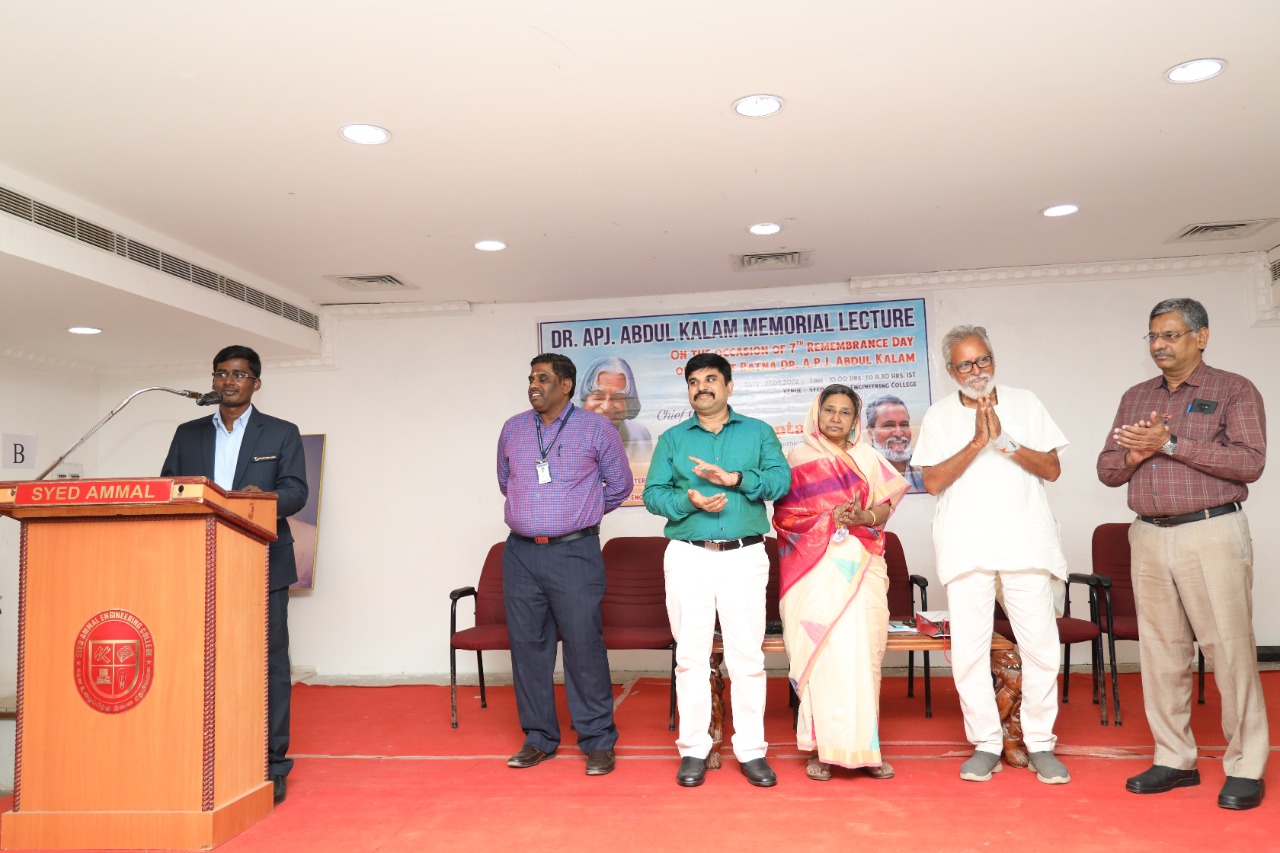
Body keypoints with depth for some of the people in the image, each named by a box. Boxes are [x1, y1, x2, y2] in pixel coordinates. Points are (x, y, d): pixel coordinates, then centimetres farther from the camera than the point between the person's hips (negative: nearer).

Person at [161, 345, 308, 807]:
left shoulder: (282, 434, 6)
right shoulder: (188, 434, 16)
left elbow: (296, 492, -4)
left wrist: (264, 499, -25)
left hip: (261, 566, -3)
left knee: (268, 661, -1)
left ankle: (271, 764, 6)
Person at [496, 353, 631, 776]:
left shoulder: (596, 429, 0)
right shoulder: (513, 429, 10)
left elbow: (619, 485, 10)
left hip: (574, 553, -4)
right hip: (520, 553, 4)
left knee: (584, 645, -4)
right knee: (527, 645, 8)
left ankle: (598, 741, 9)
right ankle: (538, 738, 21)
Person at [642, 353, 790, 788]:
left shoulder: (758, 432, 11)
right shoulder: (672, 438, 13)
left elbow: (781, 479, -3)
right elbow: (653, 493, 4)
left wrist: (735, 478, -18)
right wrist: (688, 500, -15)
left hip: (745, 556, -1)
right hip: (688, 557, 1)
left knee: (747, 655, 1)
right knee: (691, 655, 4)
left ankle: (751, 750, 12)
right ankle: (693, 750, 14)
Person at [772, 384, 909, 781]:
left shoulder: (867, 457, 16)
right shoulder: (798, 458, 8)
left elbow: (885, 507, 10)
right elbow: (784, 514, 1)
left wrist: (863, 517, -11)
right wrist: (829, 517, -13)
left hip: (861, 565, 2)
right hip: (815, 567, -2)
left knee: (863, 653, -1)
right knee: (821, 652, -6)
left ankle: (864, 745, 8)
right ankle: (823, 748, 1)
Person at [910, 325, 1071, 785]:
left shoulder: (1025, 403, 9)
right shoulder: (939, 415, 6)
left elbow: (1052, 469, 4)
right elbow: (933, 481, -3)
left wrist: (1005, 441, -9)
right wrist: (976, 442, -11)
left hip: (1025, 541, 1)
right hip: (966, 548, 0)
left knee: (1041, 647, 2)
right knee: (968, 649, 0)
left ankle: (1040, 744, 16)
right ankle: (985, 743, 13)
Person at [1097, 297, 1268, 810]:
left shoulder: (1234, 391, 1)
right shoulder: (1135, 398, 15)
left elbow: (1250, 461, -13)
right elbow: (1107, 470, 13)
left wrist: (1170, 444, -16)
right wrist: (1135, 454, -8)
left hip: (1212, 533, -5)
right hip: (1149, 537, 5)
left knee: (1230, 649, -3)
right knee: (1161, 651, 8)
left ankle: (1245, 768, 9)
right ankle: (1173, 759, 18)